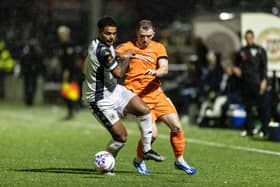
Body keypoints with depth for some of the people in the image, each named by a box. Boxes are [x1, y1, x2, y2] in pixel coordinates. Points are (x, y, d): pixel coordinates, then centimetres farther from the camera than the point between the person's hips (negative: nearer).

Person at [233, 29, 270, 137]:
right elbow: (237, 64, 26)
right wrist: (236, 68, 3)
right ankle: (249, 129, 10)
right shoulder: (242, 51, 14)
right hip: (245, 83, 4)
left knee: (261, 106, -3)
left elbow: (264, 66, -2)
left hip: (256, 83, -4)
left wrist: (263, 80, -11)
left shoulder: (260, 50, 1)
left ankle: (264, 129, 2)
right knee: (248, 107, 6)